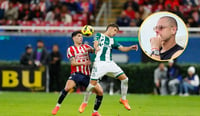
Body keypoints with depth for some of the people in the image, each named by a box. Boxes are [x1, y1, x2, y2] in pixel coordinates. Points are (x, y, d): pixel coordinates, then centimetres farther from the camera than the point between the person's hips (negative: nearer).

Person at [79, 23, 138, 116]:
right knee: (93, 83, -13)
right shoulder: (99, 35, 10)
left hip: (110, 63, 5)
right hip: (99, 62, -5)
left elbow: (122, 48, 15)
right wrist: (96, 47, -34)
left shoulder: (112, 40, 23)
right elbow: (95, 43, -9)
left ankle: (123, 99, 13)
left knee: (124, 78, -4)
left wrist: (131, 48, -5)